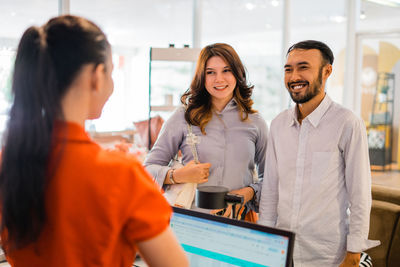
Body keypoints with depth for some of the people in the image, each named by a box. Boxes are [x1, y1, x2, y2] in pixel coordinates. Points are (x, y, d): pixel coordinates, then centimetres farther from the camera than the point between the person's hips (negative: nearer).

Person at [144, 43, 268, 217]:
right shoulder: (183, 117, 5)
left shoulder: (255, 122, 11)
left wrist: (248, 193, -2)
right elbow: (149, 168, 8)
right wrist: (178, 176, -11)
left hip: (239, 222, 2)